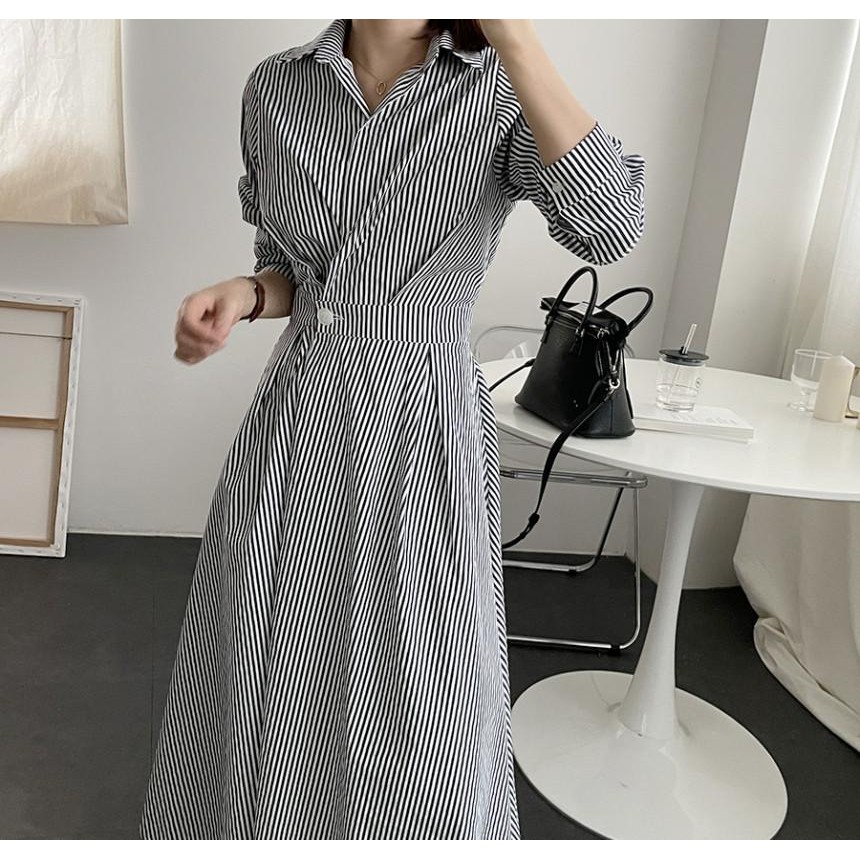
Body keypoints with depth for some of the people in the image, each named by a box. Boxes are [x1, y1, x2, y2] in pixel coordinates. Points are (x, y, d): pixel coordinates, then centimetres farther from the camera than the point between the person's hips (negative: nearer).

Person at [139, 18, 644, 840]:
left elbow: (609, 227, -24)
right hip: (296, 422, 3)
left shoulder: (502, 91, -6)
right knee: (261, 677, 16)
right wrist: (242, 295, -10)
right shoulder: (275, 87, 3)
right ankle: (256, 822, 45)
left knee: (424, 714, 6)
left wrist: (513, 33, -25)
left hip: (422, 432, -3)